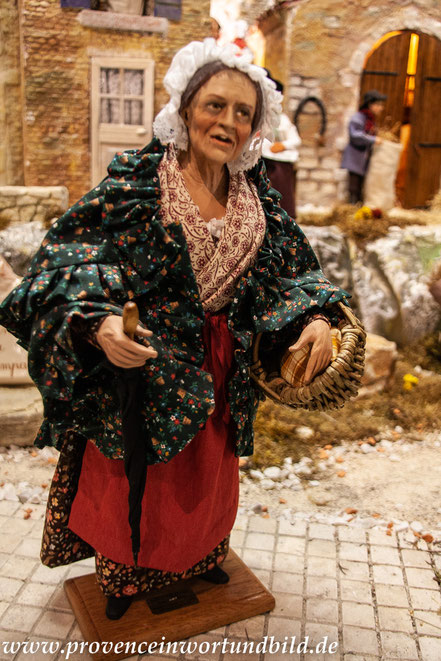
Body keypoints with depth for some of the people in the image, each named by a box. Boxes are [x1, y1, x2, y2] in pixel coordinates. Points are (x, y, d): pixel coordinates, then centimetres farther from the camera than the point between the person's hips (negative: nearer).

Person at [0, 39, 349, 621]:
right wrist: (98, 322, -35)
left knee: (207, 472, 23)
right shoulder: (138, 180, -15)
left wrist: (316, 317, -14)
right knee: (134, 478, 14)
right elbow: (72, 253, -18)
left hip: (219, 366, 5)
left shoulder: (257, 196, 0)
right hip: (143, 357, -4)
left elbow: (293, 264, 5)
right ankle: (124, 575, 43)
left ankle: (199, 558, 52)